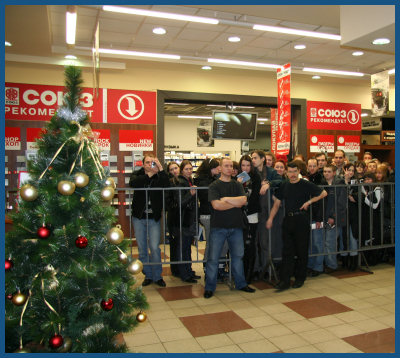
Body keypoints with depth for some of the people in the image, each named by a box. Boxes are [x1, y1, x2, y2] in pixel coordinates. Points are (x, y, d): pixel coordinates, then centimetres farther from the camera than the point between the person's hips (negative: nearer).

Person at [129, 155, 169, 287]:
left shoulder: (159, 176, 0)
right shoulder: (137, 174, 2)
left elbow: (166, 185, -21)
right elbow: (133, 183, -21)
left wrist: (160, 169, -25)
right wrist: (150, 174, -25)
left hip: (154, 218, -1)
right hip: (139, 218, 2)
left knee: (155, 248, -5)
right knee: (142, 249, 9)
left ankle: (157, 276, 12)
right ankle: (148, 275, 24)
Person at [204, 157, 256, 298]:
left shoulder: (237, 185, 11)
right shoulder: (214, 186, -2)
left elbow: (243, 200, -5)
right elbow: (216, 205, -15)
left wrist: (226, 199, -10)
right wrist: (235, 203, -7)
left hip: (236, 226, 4)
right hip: (218, 227, -4)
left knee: (238, 255, 13)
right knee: (213, 258, -1)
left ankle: (241, 284, 28)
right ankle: (209, 287, 11)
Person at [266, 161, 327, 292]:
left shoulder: (306, 185, -3)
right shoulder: (284, 186, 9)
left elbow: (323, 193, 3)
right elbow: (277, 203, 13)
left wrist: (309, 201, -6)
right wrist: (270, 218, 6)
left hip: (302, 220, -3)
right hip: (288, 220, 3)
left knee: (302, 250, 6)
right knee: (287, 251, 1)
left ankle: (300, 278, 20)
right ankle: (285, 280, 3)